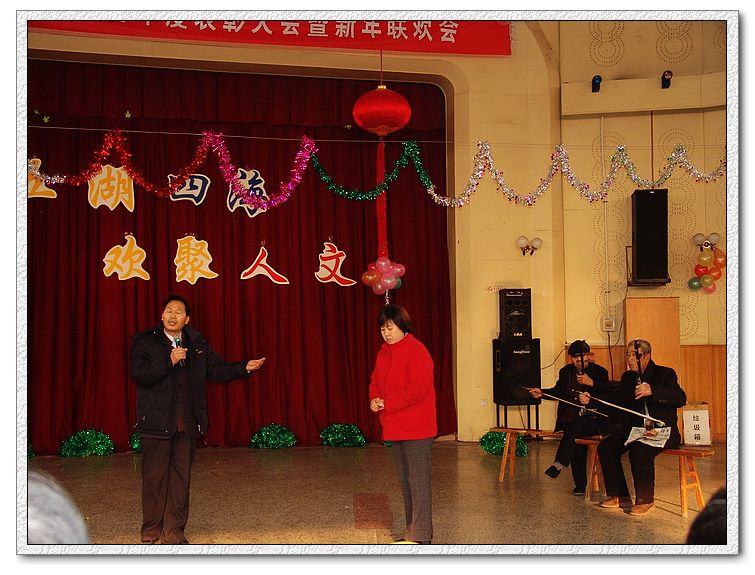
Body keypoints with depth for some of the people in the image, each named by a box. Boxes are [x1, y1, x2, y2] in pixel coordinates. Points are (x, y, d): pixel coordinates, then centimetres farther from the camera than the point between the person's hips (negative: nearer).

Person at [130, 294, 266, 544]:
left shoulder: (197, 343, 9)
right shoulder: (144, 342, -3)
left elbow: (216, 370, 10)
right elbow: (139, 375, -15)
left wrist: (244, 367, -3)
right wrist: (169, 361, -21)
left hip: (188, 422, 4)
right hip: (156, 421, -3)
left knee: (181, 477, 8)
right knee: (155, 477, 5)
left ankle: (173, 531, 17)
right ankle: (151, 531, 20)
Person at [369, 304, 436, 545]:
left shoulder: (416, 351, -14)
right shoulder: (384, 352, 14)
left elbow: (419, 388, -23)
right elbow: (375, 381, 20)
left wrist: (388, 403, -19)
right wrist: (374, 399, -1)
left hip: (416, 429, -9)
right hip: (395, 427, 9)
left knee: (418, 480, -5)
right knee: (405, 479, 16)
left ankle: (421, 536, 0)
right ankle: (411, 532, 26)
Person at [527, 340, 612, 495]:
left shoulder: (599, 372, 6)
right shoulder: (566, 371, 18)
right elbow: (558, 391, 29)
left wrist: (591, 383, -19)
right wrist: (542, 393, 13)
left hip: (592, 418, -4)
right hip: (570, 417, 4)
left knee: (578, 426, -34)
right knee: (576, 442, -17)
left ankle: (559, 464, -37)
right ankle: (580, 485, -11)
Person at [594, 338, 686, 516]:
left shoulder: (665, 374, -4)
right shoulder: (627, 377, 14)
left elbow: (681, 398, -20)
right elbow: (616, 400, 18)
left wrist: (652, 391, -33)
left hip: (663, 430, -6)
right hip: (635, 429, 6)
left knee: (639, 451, -33)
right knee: (606, 447, -14)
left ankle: (646, 500, -14)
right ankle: (619, 496, -2)